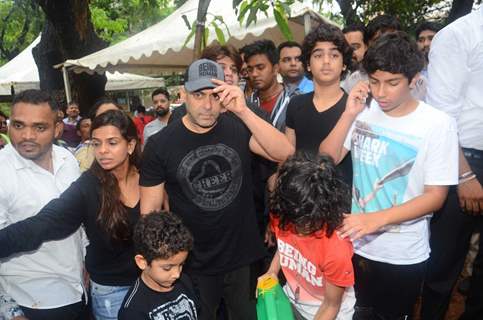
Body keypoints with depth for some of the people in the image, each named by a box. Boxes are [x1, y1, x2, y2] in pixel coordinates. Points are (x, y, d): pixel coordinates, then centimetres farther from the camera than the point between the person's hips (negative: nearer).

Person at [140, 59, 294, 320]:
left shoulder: (238, 128, -7)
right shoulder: (159, 145, -10)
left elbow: (285, 154, -21)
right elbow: (150, 211, -5)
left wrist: (243, 111, -30)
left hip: (244, 258, 2)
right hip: (195, 266, -1)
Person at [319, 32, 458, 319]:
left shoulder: (438, 124, -13)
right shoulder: (363, 112, -3)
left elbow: (436, 197, -14)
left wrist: (376, 219, -26)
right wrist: (349, 115, -16)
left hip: (404, 255, -2)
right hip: (355, 243, 3)